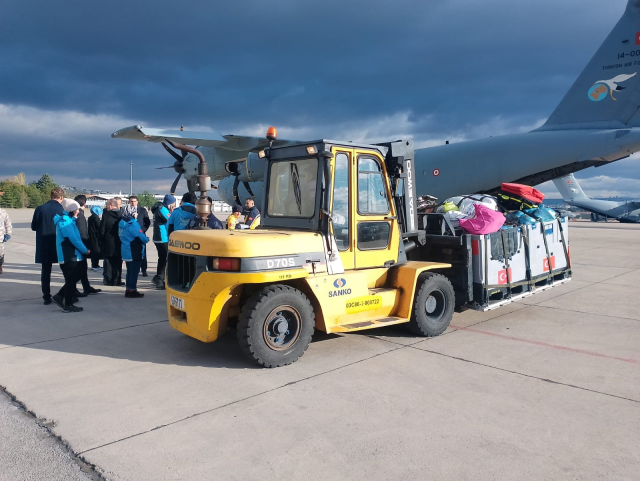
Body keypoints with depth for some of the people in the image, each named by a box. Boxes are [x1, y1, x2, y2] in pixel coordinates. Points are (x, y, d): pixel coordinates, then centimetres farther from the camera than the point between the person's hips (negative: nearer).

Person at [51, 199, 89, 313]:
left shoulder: (67, 220, 15)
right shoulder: (66, 221, -17)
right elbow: (74, 239, -21)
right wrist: (85, 250, -12)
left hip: (68, 255, 10)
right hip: (69, 255, -10)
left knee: (73, 278, 17)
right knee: (71, 280, -1)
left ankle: (60, 296, 21)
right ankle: (68, 305, 7)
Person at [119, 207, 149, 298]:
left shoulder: (121, 223, 6)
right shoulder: (133, 224, -20)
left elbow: (122, 236, 14)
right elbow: (141, 237, -21)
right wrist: (147, 239, -1)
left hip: (126, 252, 8)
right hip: (134, 253, -8)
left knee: (129, 271, 17)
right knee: (134, 272, 1)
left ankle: (128, 290, 22)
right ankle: (132, 290, 5)